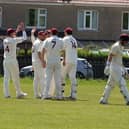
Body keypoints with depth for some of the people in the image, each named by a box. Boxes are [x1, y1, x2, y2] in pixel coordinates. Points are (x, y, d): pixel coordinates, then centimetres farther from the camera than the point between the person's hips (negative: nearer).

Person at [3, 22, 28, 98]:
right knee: (16, 78, 3)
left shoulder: (5, 40, 7)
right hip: (12, 61, -6)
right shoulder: (14, 40, -10)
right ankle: (19, 93, 10)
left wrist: (17, 30, 35)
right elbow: (24, 38, -2)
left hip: (6, 61, 6)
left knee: (6, 78, 3)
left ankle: (6, 94, -1)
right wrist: (23, 30, 11)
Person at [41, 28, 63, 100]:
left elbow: (43, 51, -5)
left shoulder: (47, 40, 0)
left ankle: (46, 94, -7)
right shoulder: (60, 41, 1)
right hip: (57, 61, 0)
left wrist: (43, 60, 0)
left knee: (48, 78, 1)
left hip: (49, 62, 0)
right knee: (58, 79, 5)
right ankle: (58, 95, 3)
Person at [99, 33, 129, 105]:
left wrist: (123, 69, 26)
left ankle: (103, 100, 17)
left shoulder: (121, 47, 17)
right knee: (122, 83, -12)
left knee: (110, 84, 12)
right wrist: (107, 66, -28)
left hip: (118, 68, 10)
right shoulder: (116, 46, -14)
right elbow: (110, 56, -20)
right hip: (114, 68, -10)